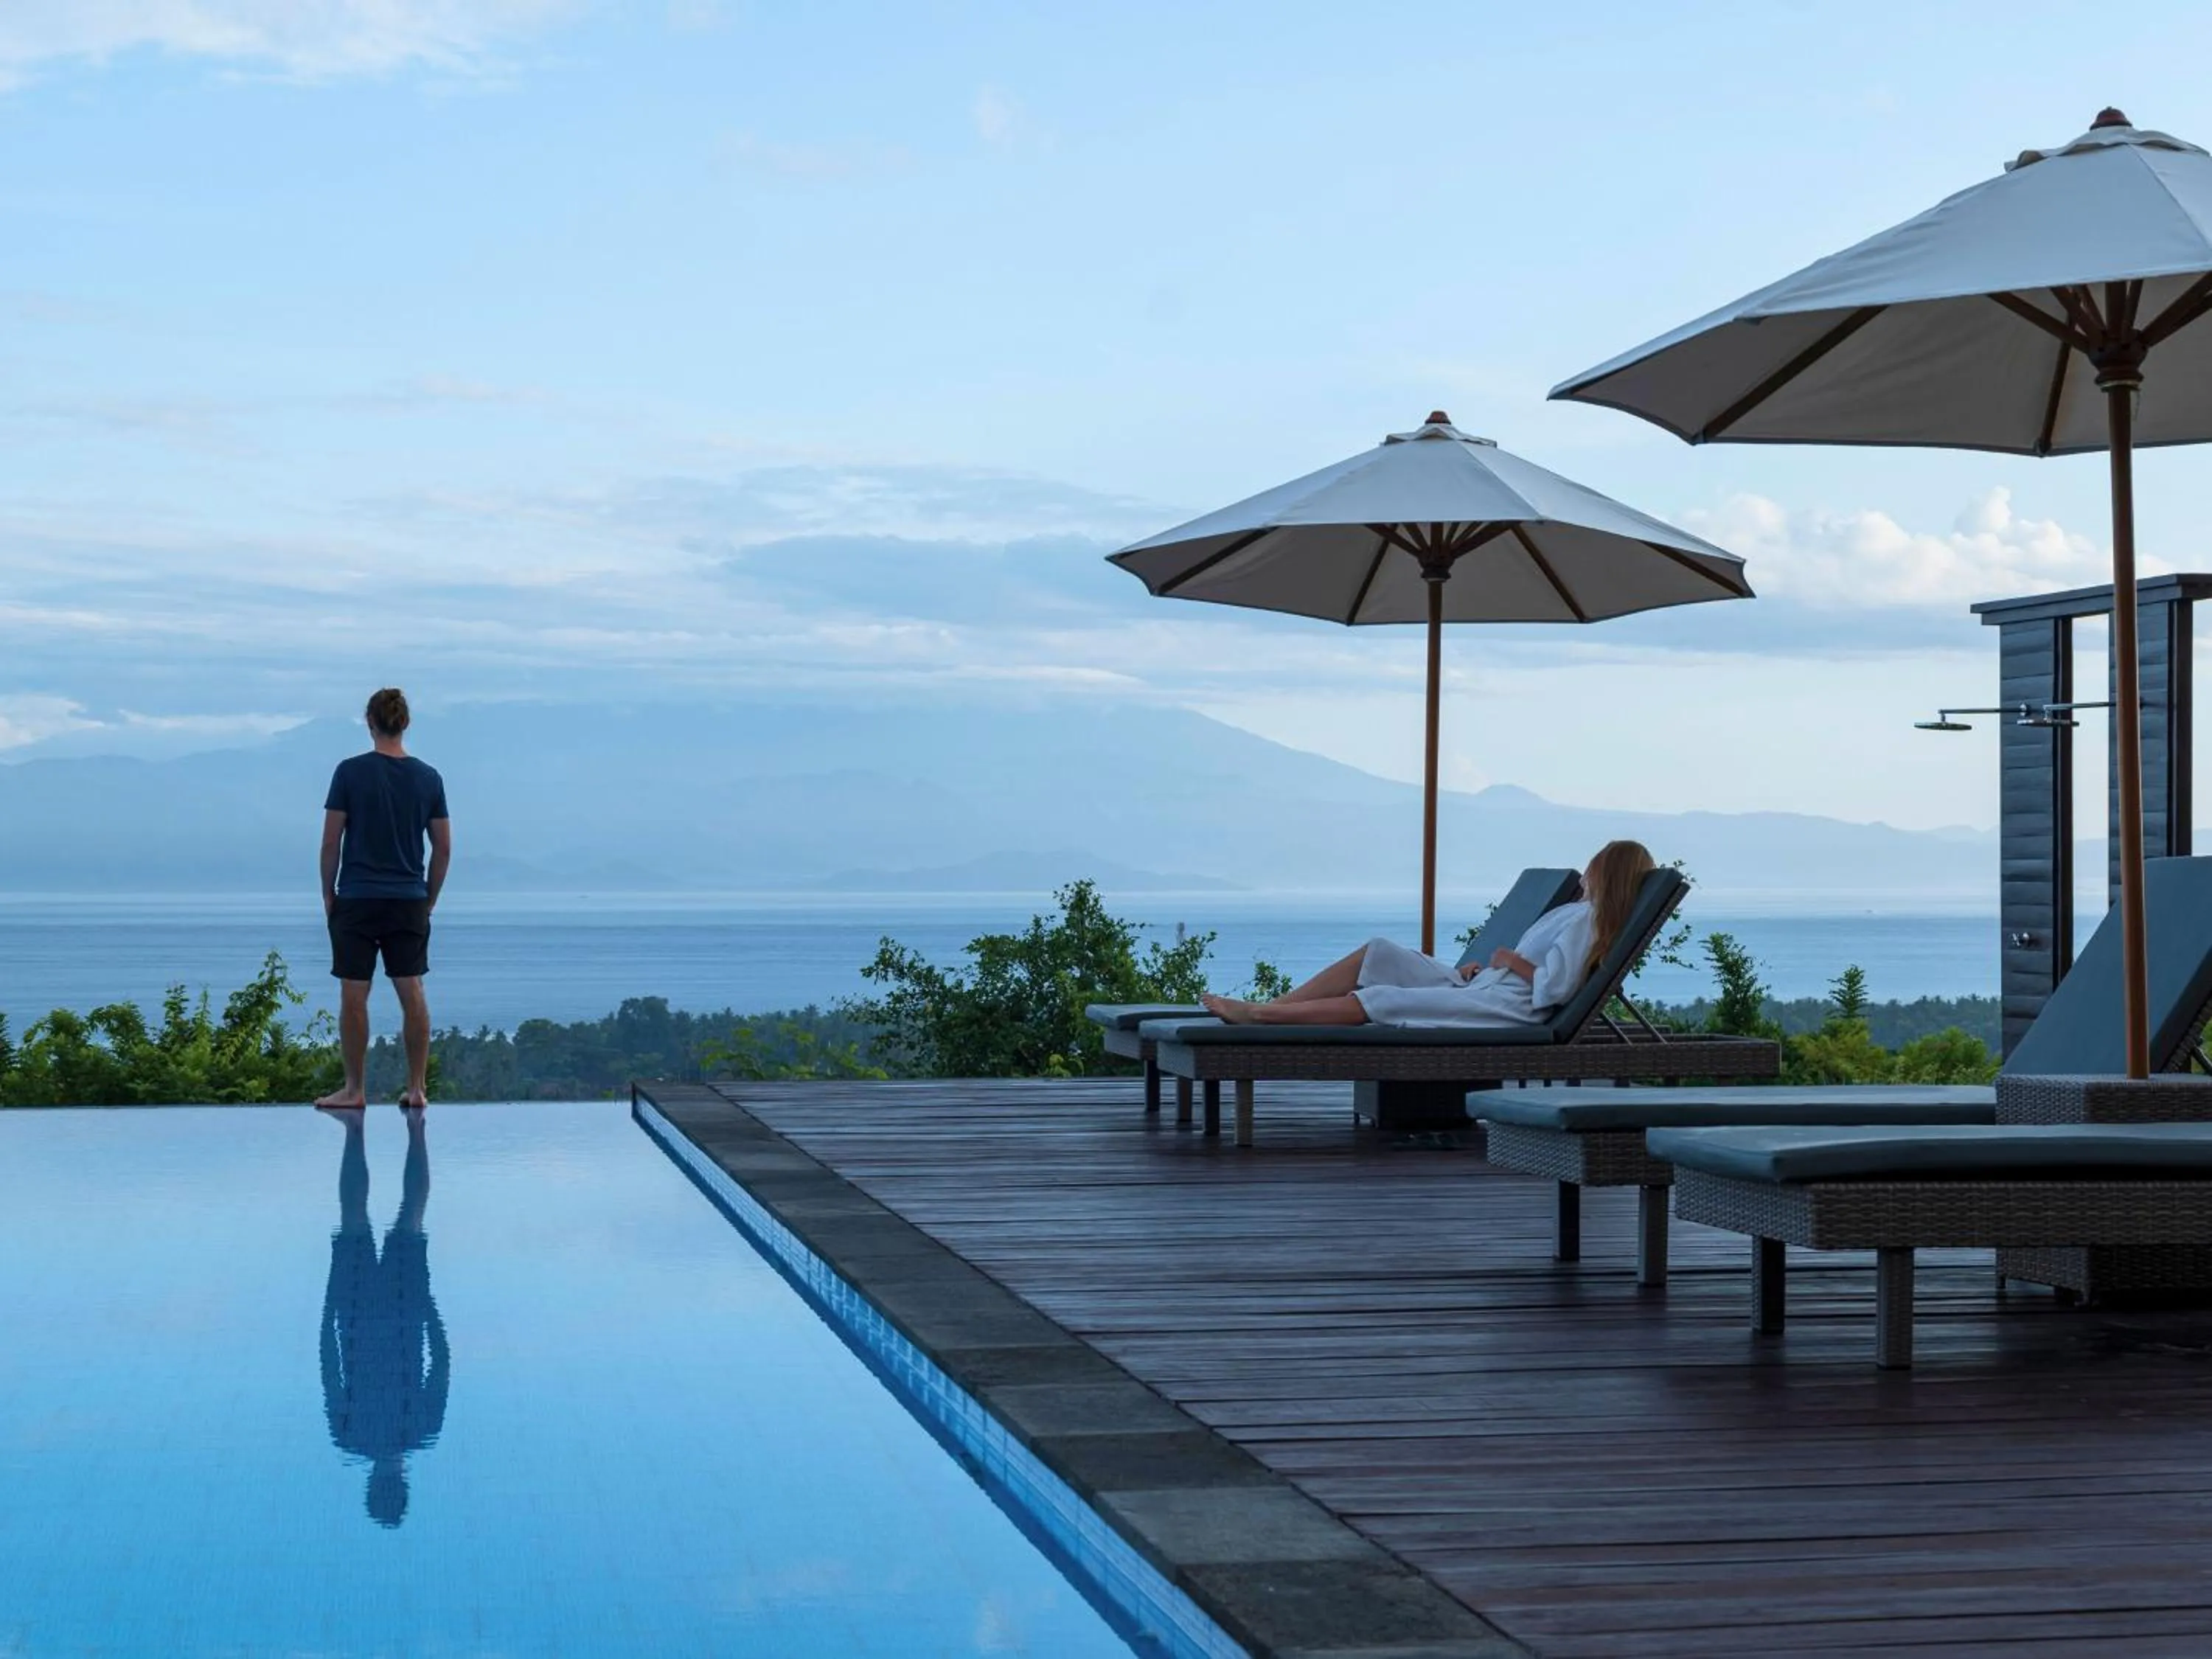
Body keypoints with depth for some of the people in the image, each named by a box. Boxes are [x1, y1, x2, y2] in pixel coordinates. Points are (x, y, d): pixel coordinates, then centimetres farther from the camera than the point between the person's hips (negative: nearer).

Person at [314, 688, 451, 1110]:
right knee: (412, 994, 5)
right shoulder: (428, 777, 3)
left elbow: (331, 842, -6)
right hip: (410, 901, 3)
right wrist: (429, 901, 15)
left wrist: (328, 895, 5)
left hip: (357, 900, -3)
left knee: (353, 996, 2)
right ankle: (417, 1088, 6)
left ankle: (355, 1089, 5)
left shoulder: (350, 772, -7)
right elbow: (443, 847, 6)